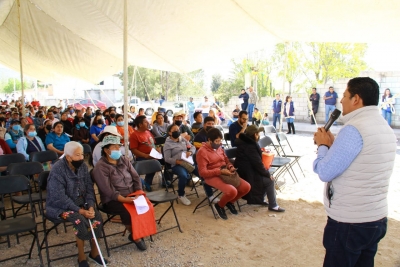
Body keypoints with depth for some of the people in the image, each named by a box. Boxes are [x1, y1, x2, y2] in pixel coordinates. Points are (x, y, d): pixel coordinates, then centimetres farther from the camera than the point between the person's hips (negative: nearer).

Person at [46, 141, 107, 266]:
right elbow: (60, 197, -25)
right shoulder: (57, 170, -21)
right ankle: (81, 257, -9)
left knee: (97, 216, -19)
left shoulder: (82, 166, -1)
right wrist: (80, 211, -27)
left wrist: (91, 206, -17)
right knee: (80, 220, -30)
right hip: (59, 206, -5)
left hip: (80, 203, 5)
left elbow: (89, 188, -1)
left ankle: (94, 251, -1)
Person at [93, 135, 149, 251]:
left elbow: (136, 178, 7)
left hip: (132, 195, 5)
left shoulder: (124, 160, 9)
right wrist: (125, 200, -27)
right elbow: (109, 191, -19)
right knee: (128, 211, -31)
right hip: (113, 200, -5)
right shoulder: (100, 167, -11)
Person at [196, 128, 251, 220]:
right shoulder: (202, 152, -13)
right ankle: (219, 205, 1)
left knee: (246, 187, -8)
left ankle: (230, 202, 17)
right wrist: (220, 171, -23)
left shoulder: (219, 148, 11)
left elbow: (227, 161, 23)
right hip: (212, 176, -8)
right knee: (232, 191, -31)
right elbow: (203, 172, -17)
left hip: (225, 174, 8)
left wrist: (231, 167, -2)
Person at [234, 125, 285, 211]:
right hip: (248, 175, -11)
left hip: (245, 171, 11)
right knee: (269, 181, -7)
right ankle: (273, 206, 4)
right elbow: (258, 164, -22)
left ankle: (260, 199, 24)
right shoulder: (250, 147, -25)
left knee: (266, 176, 18)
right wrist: (267, 174, -10)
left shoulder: (245, 142, 6)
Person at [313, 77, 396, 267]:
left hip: (349, 222, -8)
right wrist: (332, 144, 9)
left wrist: (322, 145, -4)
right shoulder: (384, 127, 9)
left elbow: (324, 172, -20)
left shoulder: (354, 128, -20)